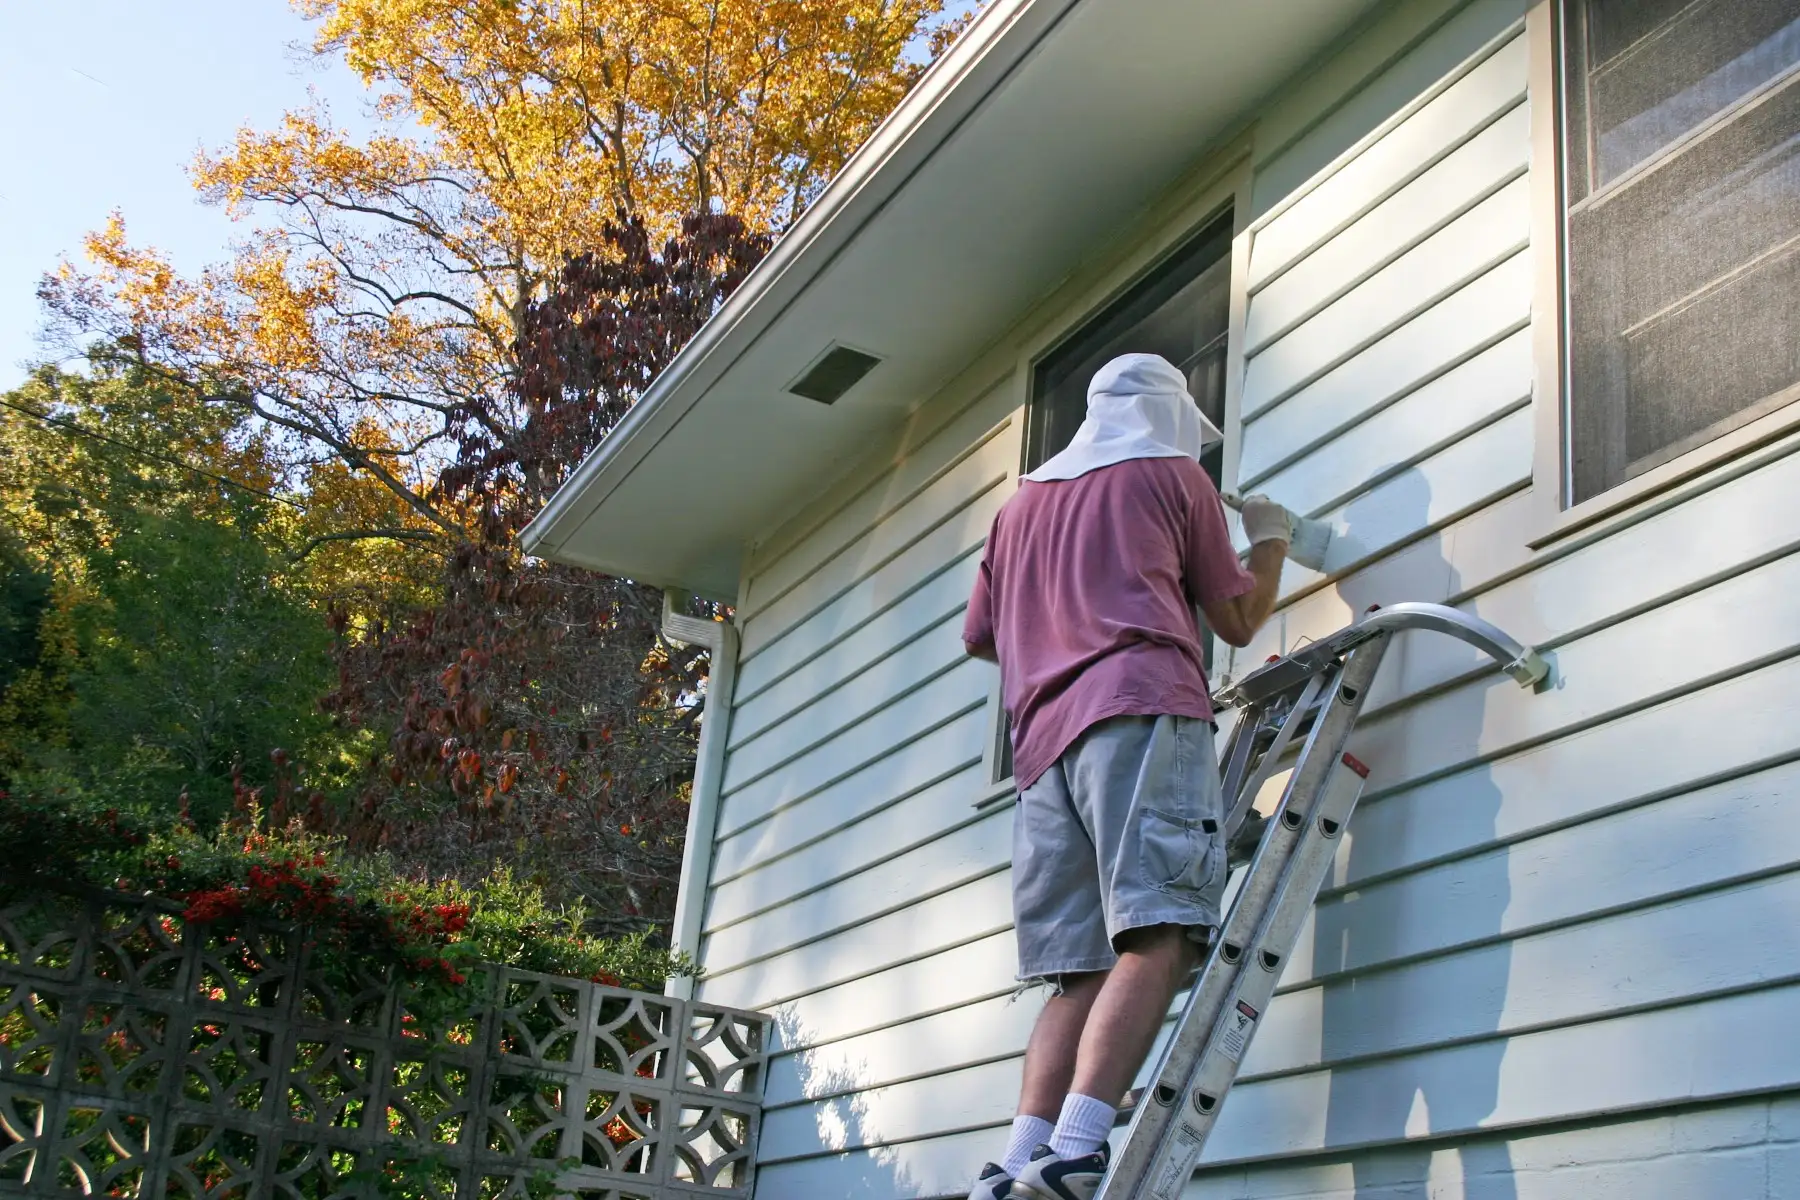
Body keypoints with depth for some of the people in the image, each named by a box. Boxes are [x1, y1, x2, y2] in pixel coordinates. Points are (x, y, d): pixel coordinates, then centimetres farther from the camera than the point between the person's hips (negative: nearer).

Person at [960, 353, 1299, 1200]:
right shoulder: (1172, 475, 16)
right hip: (1142, 713, -6)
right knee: (1157, 937, -17)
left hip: (1045, 736, 6)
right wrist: (1272, 540, 36)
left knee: (1082, 970, 2)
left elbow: (980, 636, 33)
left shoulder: (1022, 502, 30)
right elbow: (1238, 622, 19)